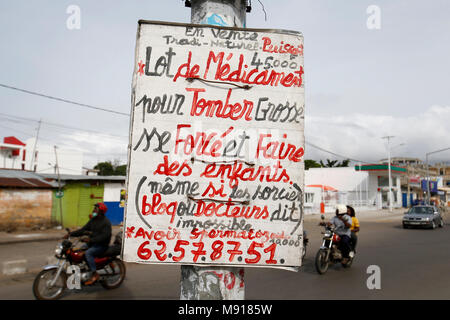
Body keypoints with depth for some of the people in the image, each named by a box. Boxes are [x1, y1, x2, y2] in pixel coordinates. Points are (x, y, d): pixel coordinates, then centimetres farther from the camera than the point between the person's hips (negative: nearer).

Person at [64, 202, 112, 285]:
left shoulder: (106, 222, -13)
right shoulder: (93, 220, 13)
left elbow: (105, 236, -24)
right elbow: (83, 230, 11)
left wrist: (91, 239, -31)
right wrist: (70, 234, -1)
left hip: (101, 245, -9)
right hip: (92, 244, 9)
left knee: (88, 253, -30)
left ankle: (95, 274, -23)